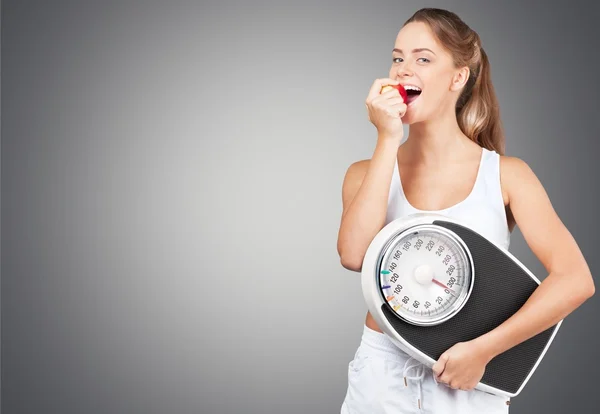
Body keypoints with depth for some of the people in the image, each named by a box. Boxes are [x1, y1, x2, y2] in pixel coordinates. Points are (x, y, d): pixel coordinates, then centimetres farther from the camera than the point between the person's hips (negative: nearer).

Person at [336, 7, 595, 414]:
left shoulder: (507, 174, -5)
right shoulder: (367, 173, -1)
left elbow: (575, 280, -12)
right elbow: (354, 256, -20)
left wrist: (483, 348, -18)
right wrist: (388, 140, -18)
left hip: (468, 381, -1)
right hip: (382, 375, 1)